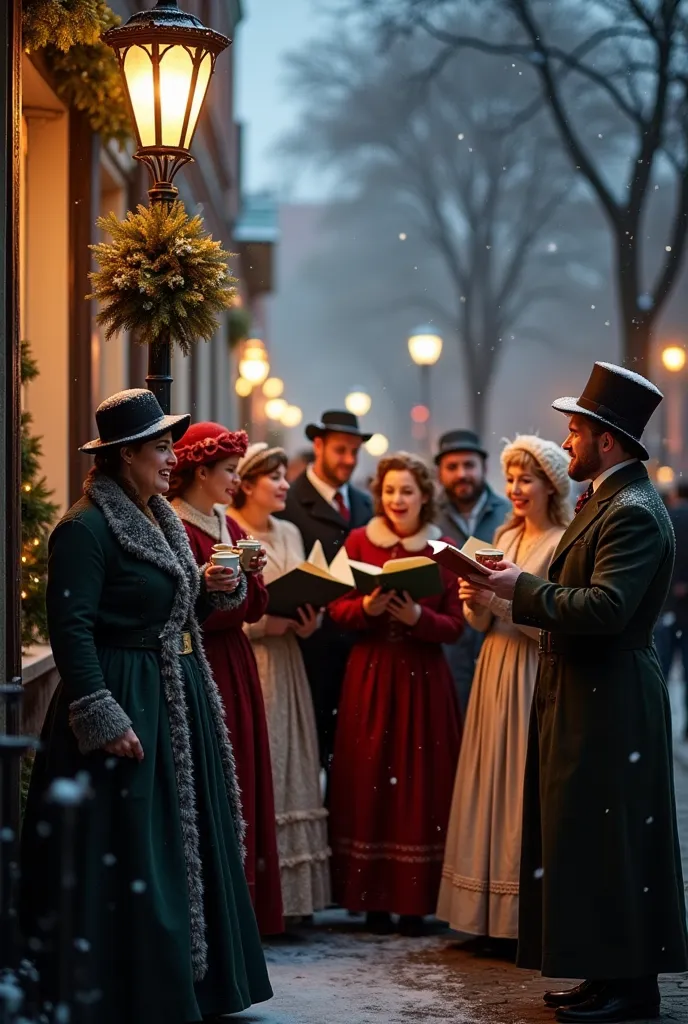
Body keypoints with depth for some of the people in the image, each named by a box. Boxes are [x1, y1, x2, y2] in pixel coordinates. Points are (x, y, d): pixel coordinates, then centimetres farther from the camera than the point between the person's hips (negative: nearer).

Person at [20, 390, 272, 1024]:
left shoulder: (161, 521, 13)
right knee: (130, 848, -5)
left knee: (187, 840, 14)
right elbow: (71, 627, -20)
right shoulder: (86, 529, -15)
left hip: (178, 699, 10)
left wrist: (212, 589, 2)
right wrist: (100, 717, -24)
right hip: (127, 704, -9)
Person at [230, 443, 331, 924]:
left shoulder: (290, 534, 15)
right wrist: (268, 621, -19)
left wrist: (308, 620, -3)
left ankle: (287, 894, 9)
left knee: (290, 773, 5)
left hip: (286, 667, 7)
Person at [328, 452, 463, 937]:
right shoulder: (358, 542, 6)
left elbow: (454, 625, 1)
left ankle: (415, 900, 3)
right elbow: (338, 610, 3)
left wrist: (418, 617, -17)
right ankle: (373, 898, 4)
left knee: (420, 784, -3)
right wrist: (368, 607, -16)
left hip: (424, 679, 0)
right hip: (370, 675, 0)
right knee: (369, 781, -3)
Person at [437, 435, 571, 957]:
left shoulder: (564, 544, -9)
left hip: (535, 678, -8)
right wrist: (476, 604, -5)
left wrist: (502, 601, -22)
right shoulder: (505, 537, 14)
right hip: (495, 670, 8)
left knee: (526, 790, -6)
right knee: (491, 787, 8)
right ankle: (495, 919, 13)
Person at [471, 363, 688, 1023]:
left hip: (609, 704, -11)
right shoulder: (602, 501, 15)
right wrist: (521, 589, 6)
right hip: (582, 698, 11)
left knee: (609, 841, -5)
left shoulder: (634, 512, -18)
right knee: (582, 837, 14)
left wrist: (524, 589, -18)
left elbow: (606, 608, -27)